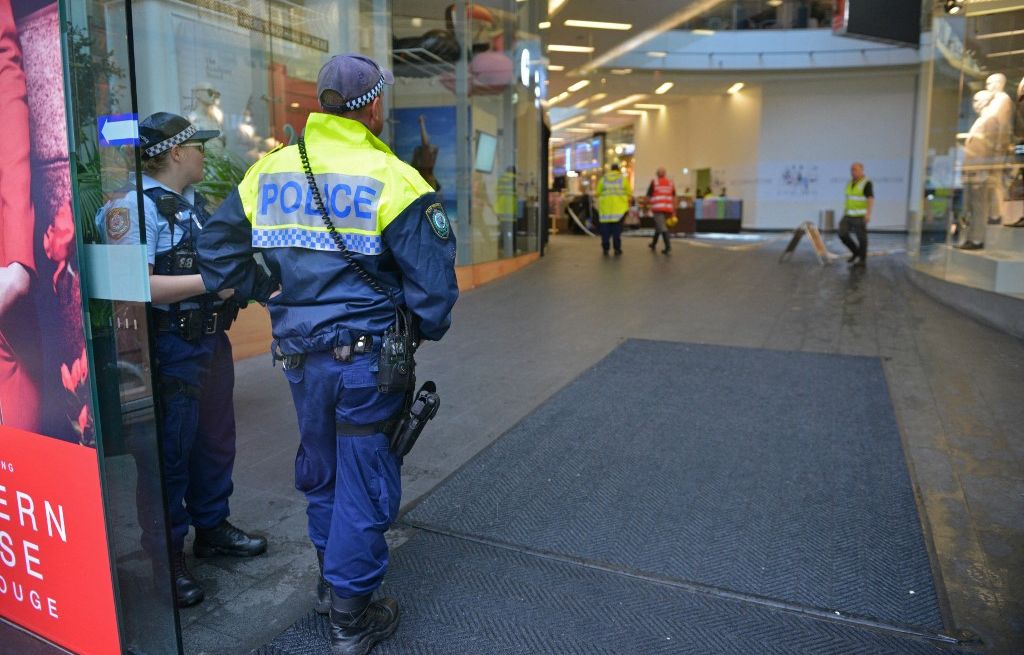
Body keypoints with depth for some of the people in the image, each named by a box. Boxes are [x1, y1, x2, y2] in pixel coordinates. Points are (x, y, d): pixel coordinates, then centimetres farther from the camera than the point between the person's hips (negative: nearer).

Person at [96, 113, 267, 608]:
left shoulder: (194, 202, 13)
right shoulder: (136, 205, -15)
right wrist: (210, 280, -24)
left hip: (211, 339, 9)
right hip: (170, 346, -9)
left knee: (216, 441, 18)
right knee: (170, 452, 3)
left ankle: (212, 528, 36)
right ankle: (165, 556, 19)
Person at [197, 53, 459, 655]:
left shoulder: (269, 170, 3)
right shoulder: (392, 179, -14)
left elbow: (220, 252, 8)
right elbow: (432, 276, -15)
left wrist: (269, 293, 16)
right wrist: (430, 328, 3)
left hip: (299, 353, 6)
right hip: (367, 355, -5)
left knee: (321, 469, 23)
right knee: (364, 482, 8)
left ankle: (331, 578, 42)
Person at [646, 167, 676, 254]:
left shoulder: (654, 182, 1)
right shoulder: (670, 183, 11)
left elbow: (648, 196, 1)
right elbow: (673, 197, 8)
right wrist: (674, 211, 10)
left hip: (658, 208, -5)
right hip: (668, 208, 5)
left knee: (662, 228, -10)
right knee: (658, 226, 21)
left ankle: (668, 246, -23)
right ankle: (654, 244, 34)